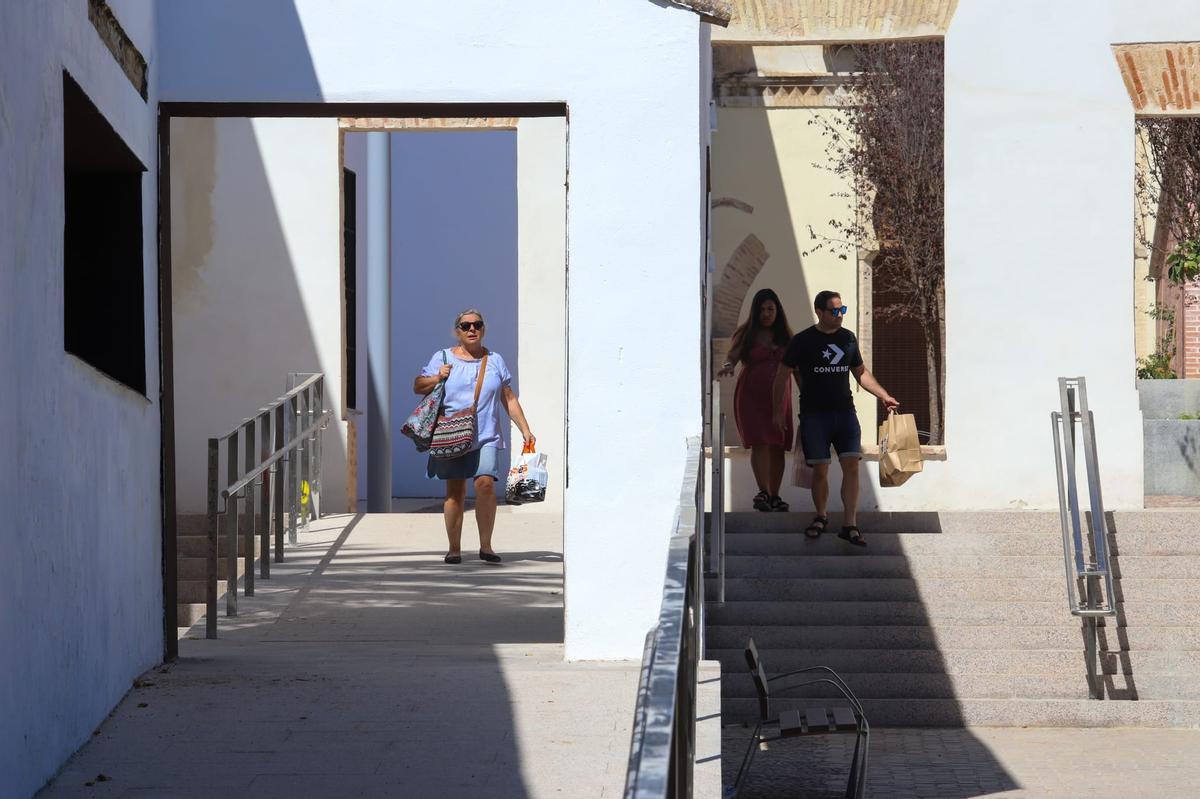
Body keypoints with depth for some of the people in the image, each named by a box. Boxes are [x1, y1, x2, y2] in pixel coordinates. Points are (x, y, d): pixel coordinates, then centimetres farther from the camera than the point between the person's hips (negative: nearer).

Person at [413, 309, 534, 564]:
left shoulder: (495, 361, 14)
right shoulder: (443, 358, 10)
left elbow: (509, 399, 16)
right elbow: (418, 387, 11)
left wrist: (525, 430, 10)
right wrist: (437, 378, -7)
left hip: (486, 437, 0)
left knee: (486, 484, -16)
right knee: (455, 490, -1)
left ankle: (486, 546, -7)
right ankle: (454, 548, 6)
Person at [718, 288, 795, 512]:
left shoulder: (786, 336, 12)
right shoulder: (745, 334, 4)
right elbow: (732, 356, -8)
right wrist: (728, 366, -30)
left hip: (778, 396, 3)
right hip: (752, 395, -3)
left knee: (777, 447, 2)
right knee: (760, 443, -17)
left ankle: (774, 496, 8)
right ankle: (763, 492, -23)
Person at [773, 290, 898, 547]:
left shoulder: (848, 338, 10)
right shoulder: (803, 341, -2)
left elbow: (860, 372, 22)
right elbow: (782, 376, 4)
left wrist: (883, 396, 12)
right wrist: (779, 411, 2)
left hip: (844, 411, 3)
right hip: (814, 414, -3)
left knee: (851, 465, -10)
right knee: (820, 469, -2)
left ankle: (849, 525, -10)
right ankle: (820, 516, 21)